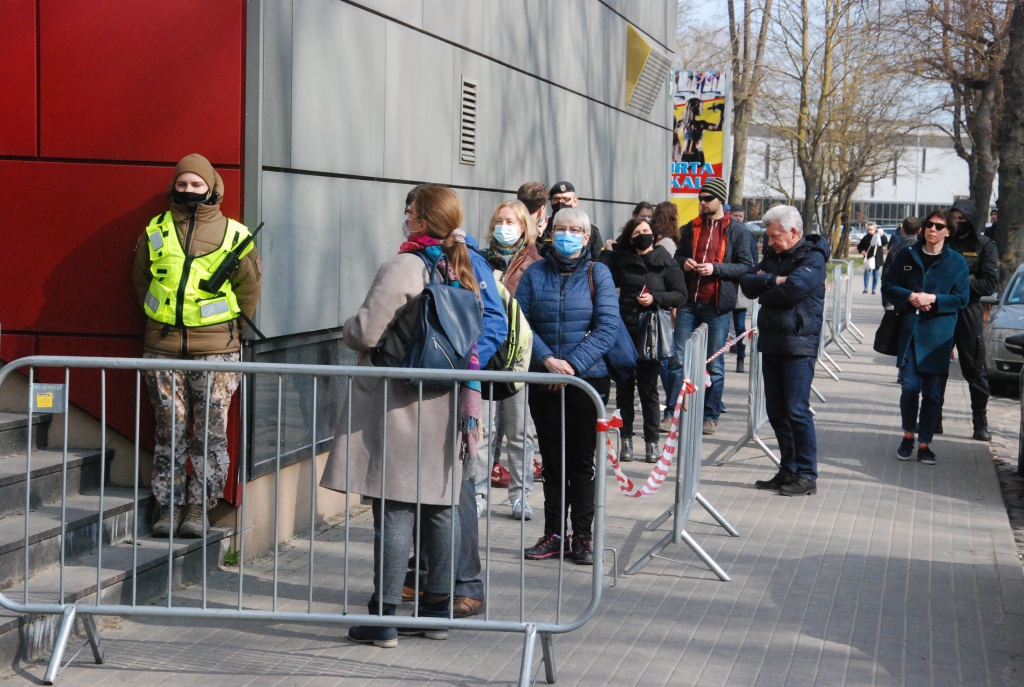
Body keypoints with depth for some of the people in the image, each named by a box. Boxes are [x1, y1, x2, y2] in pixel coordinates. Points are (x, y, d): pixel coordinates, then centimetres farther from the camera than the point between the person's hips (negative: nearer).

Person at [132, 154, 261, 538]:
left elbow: (249, 286, 9)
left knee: (211, 432, -1)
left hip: (214, 347, -2)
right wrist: (161, 320, 15)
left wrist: (231, 330, 9)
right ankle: (169, 507, 12)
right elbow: (140, 278, 20)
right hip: (163, 347, 2)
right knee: (170, 430, 5)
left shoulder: (233, 234, 1)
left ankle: (199, 507, 6)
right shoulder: (156, 231, 8)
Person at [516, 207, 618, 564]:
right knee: (551, 460, 9)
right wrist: (548, 360, -16)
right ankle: (554, 534, 16)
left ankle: (583, 536, 11)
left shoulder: (598, 274, 0)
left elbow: (607, 327, -8)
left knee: (581, 460, 4)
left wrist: (573, 364, -17)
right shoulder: (534, 273, 4)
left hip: (588, 378, -2)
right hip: (543, 382, 2)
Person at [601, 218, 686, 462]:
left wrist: (655, 298, -14)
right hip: (624, 331, 2)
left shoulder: (666, 263, 1)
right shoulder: (620, 260, 9)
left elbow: (681, 295, -1)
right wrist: (607, 251, 1)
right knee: (624, 387, 5)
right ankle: (626, 439, 12)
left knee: (648, 388, 0)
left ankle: (651, 442, 6)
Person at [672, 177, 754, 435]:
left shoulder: (737, 231, 1)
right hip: (688, 303, 4)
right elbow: (678, 256, 23)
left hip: (717, 306, -3)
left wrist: (715, 268, -16)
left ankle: (711, 416, 11)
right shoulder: (691, 228, 14)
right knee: (679, 359, 1)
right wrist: (683, 262, -1)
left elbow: (746, 266, -4)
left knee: (715, 365, 4)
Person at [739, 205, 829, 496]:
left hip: (798, 344, -8)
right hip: (772, 343, 8)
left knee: (797, 411, -9)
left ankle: (807, 475, -3)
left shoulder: (812, 257, -8)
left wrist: (764, 294, -5)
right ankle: (789, 470, 18)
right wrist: (772, 280, -12)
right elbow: (747, 284, 5)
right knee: (776, 411, 10)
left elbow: (793, 289, -22)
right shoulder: (773, 255, 17)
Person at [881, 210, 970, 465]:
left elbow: (962, 299, 0)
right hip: (910, 331, 1)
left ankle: (924, 443, 12)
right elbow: (888, 287, 8)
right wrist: (910, 297, -11)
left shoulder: (957, 262, 4)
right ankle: (908, 434, 16)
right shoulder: (907, 255, 8)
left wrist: (933, 299, -14)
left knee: (933, 393, 1)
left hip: (939, 335, 0)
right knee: (910, 386, -6)